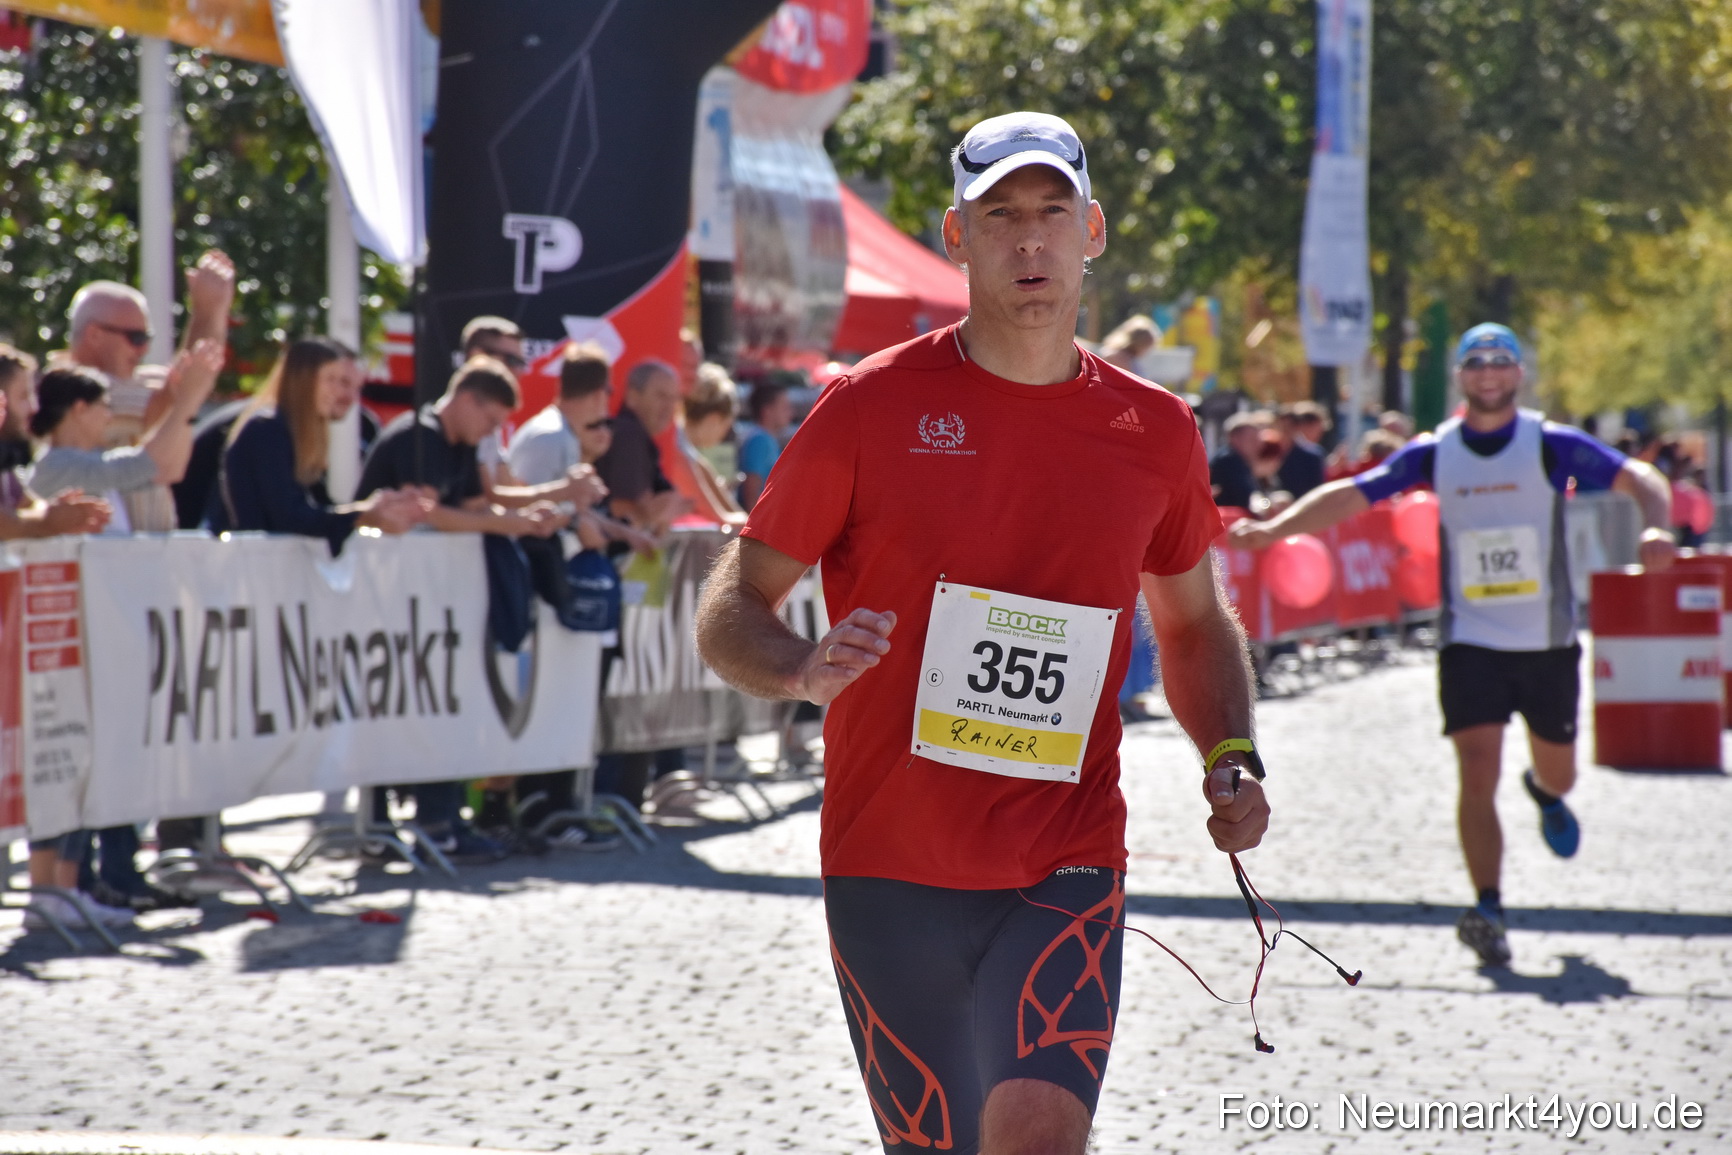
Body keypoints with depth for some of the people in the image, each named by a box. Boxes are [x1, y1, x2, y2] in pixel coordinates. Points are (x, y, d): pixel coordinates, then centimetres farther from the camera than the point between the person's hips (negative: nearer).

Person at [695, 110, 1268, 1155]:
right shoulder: (870, 409, -2)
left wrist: (1232, 762, 5)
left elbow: (1195, 624, 23)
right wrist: (805, 670, -20)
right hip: (888, 871, -1)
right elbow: (732, 612, 2)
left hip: (1067, 872, 1)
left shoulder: (1155, 432, 6)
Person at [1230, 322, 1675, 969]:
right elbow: (1351, 495, 0)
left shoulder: (1553, 446, -4)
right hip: (1470, 642, 0)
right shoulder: (1433, 454, 1)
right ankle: (1488, 912, -16)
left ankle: (1545, 792, 53)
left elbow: (1636, 478, -10)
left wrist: (1656, 527, -32)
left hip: (1548, 641, 0)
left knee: (1557, 774, 14)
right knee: (1477, 769, -15)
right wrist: (1275, 528, -13)